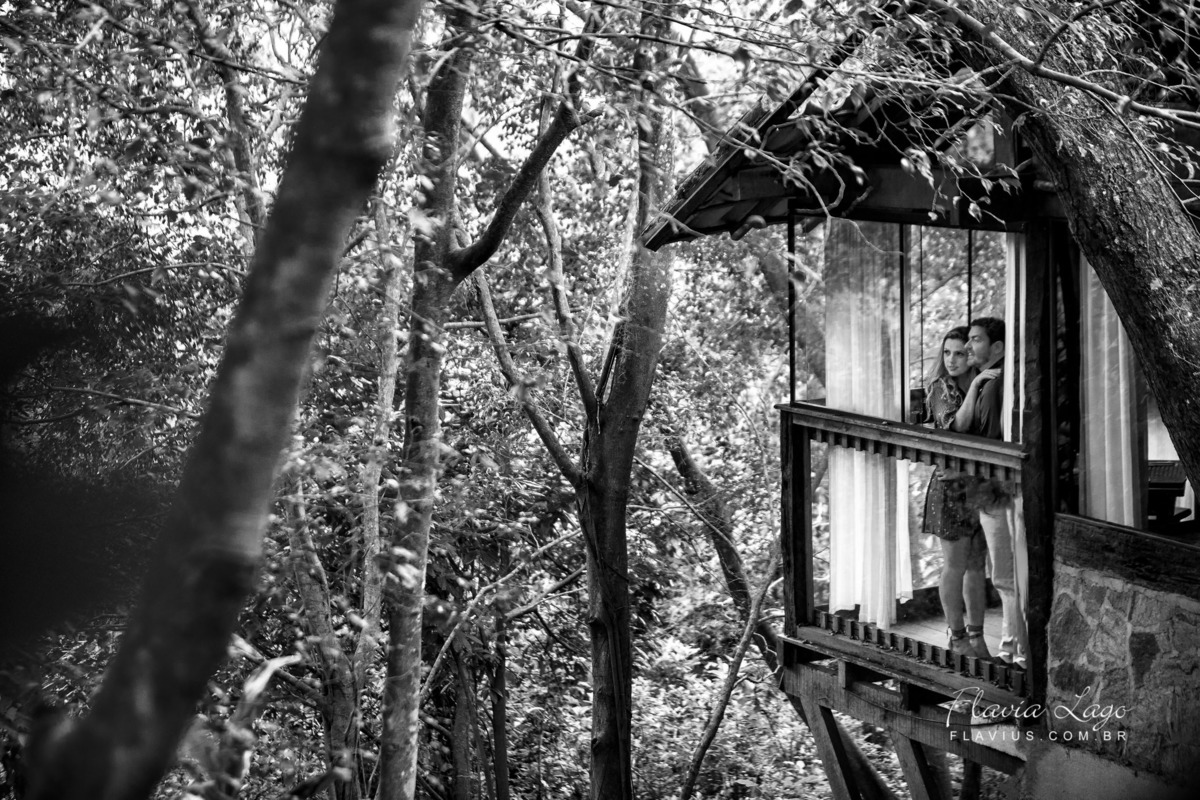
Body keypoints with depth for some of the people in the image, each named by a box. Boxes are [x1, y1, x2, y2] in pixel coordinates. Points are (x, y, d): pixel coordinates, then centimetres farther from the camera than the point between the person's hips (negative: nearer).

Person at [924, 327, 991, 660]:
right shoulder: (941, 389, -7)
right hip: (952, 484, -5)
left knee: (977, 565, 11)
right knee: (955, 566, 1)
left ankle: (977, 637, 19)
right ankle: (958, 639, 11)